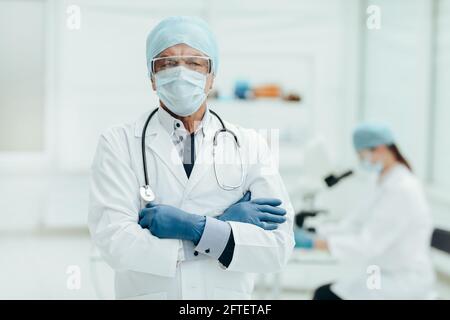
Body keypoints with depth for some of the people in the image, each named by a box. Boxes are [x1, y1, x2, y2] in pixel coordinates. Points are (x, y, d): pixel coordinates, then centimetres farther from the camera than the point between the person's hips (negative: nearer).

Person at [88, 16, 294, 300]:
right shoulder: (118, 144, -7)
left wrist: (195, 227, -21)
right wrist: (222, 225, -18)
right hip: (146, 292, -1)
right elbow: (114, 242, -18)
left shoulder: (250, 146, -4)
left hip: (228, 295, 1)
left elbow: (279, 246, -10)